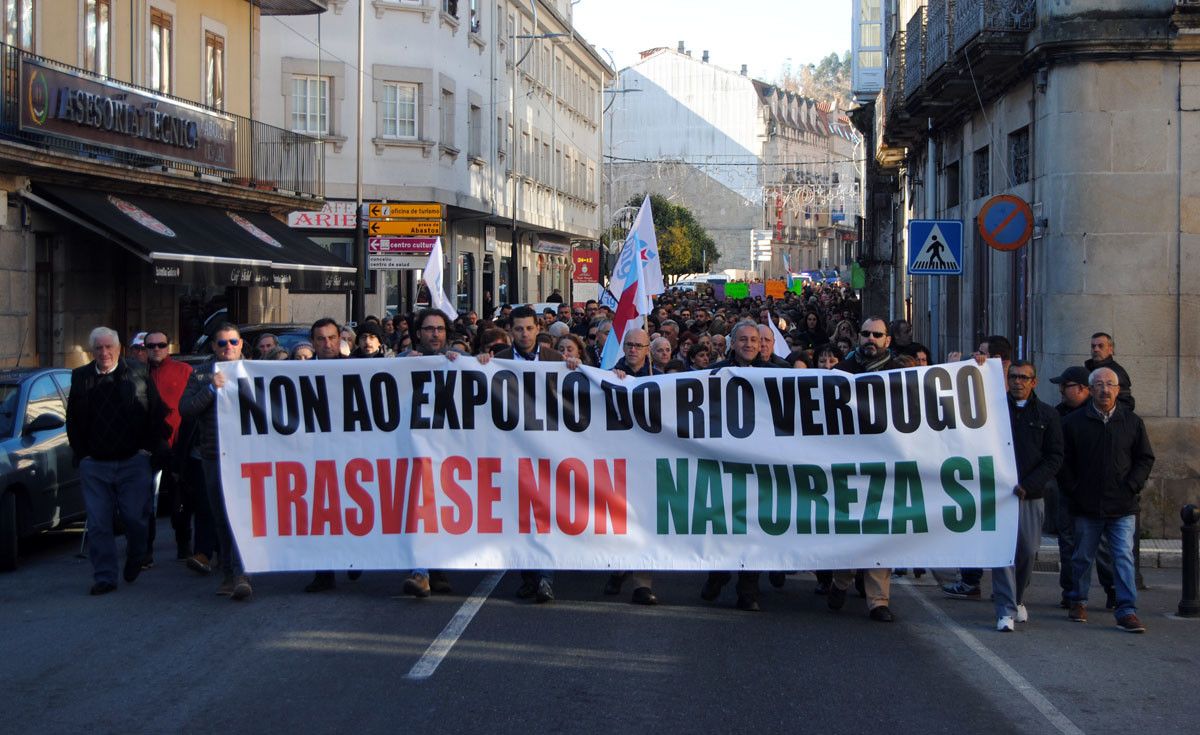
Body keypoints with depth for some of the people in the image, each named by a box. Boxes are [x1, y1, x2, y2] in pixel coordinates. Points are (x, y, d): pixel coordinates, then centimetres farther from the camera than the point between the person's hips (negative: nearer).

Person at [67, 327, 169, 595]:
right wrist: (81, 454, 7)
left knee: (134, 518, 0)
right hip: (94, 464, 2)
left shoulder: (138, 378, -1)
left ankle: (135, 561, 27)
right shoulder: (81, 379, 7)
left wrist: (149, 448, -2)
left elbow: (158, 417, 4)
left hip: (133, 462, -2)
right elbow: (73, 422, 13)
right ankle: (104, 577, 5)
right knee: (98, 523, -1)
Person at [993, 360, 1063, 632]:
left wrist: (1028, 484, -7)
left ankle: (1017, 599, 28)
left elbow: (1055, 457, 3)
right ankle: (1006, 611, -7)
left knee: (1028, 551, 6)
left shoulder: (1047, 415, 8)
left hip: (1031, 495, 2)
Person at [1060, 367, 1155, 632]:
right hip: (1086, 506, 0)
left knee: (1124, 558, -5)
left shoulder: (1132, 422, 4)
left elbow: (1146, 458, 8)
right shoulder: (1074, 422, 0)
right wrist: (1073, 491, -3)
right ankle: (1078, 602, 28)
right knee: (1083, 557, 11)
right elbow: (1063, 461, 4)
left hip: (1122, 508, 0)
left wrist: (1131, 487, -3)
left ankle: (1127, 611, -5)